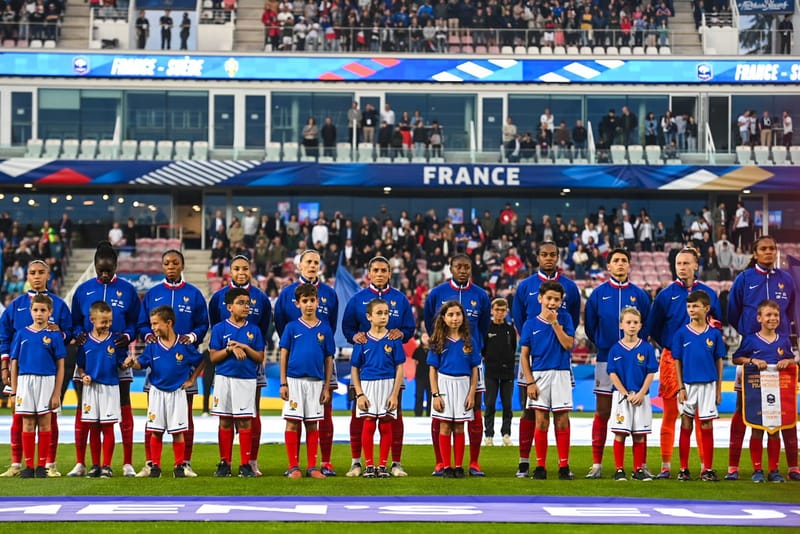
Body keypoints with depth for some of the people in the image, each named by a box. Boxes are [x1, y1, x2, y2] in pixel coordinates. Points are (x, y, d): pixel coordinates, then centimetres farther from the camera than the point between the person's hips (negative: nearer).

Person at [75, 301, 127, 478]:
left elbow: (122, 363, 1)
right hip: (91, 388, 1)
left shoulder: (115, 341, 0)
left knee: (108, 427, 1)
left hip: (110, 387, -1)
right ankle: (95, 465, 15)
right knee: (93, 428, 6)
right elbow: (80, 365, 10)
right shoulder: (85, 342, 3)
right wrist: (83, 376, -9)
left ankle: (106, 466, 6)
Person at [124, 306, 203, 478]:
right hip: (157, 393, 2)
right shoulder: (152, 346, -2)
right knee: (155, 431, 3)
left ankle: (179, 465, 10)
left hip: (177, 393, -2)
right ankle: (155, 465, 10)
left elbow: (200, 362, 3)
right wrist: (133, 363, -24)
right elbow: (142, 364, -3)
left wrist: (191, 380, 1)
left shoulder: (184, 345, -8)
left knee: (178, 431, 2)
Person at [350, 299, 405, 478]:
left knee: (386, 426, 4)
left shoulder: (394, 340, -1)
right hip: (368, 386, 0)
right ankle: (369, 465, 9)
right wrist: (359, 394, -4)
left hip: (388, 385, 0)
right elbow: (355, 369, 4)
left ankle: (382, 465, 11)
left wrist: (395, 394, -8)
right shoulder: (362, 341, 1)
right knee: (368, 426, 1)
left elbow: (399, 368, -1)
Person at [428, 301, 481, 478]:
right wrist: (435, 394, -7)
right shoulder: (439, 341, 0)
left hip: (463, 385, 1)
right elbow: (433, 369, 0)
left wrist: (472, 394, -2)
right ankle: (446, 466, 6)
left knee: (459, 428, 5)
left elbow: (474, 370, 6)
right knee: (445, 427, 1)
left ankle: (459, 466, 10)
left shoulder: (468, 341, 4)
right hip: (444, 383, -1)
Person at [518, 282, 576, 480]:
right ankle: (540, 466, 7)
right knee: (541, 422, 2)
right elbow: (524, 355, 2)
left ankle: (564, 466, 7)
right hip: (539, 375, 0)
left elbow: (568, 344, -7)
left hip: (561, 375, 0)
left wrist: (555, 323, -11)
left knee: (562, 422, 2)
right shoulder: (530, 324, 3)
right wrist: (529, 382, -5)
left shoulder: (564, 318, 5)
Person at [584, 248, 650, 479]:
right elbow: (590, 327, 11)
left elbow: (647, 327, 10)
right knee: (602, 413, 1)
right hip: (605, 360, 0)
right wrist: (603, 344, 10)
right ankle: (597, 464, 5)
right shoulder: (598, 293, 4)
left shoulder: (639, 294, 5)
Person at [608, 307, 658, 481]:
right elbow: (613, 374, -2)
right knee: (620, 433, -3)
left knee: (640, 434, 4)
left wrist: (640, 394, -11)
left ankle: (638, 470, 12)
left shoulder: (647, 348, 1)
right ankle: (619, 470, 3)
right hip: (621, 395, -1)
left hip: (641, 397, 1)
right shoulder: (615, 350, 0)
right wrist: (626, 394, -11)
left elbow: (651, 373, 0)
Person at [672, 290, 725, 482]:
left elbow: (719, 362, 5)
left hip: (708, 385, 0)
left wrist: (718, 389, 3)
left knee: (707, 427, 2)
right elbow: (677, 362, 3)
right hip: (688, 385, 0)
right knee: (686, 426, 5)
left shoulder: (714, 334, 1)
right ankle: (684, 469, 11)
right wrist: (680, 387, -4)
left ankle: (707, 469, 9)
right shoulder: (681, 333, 1)